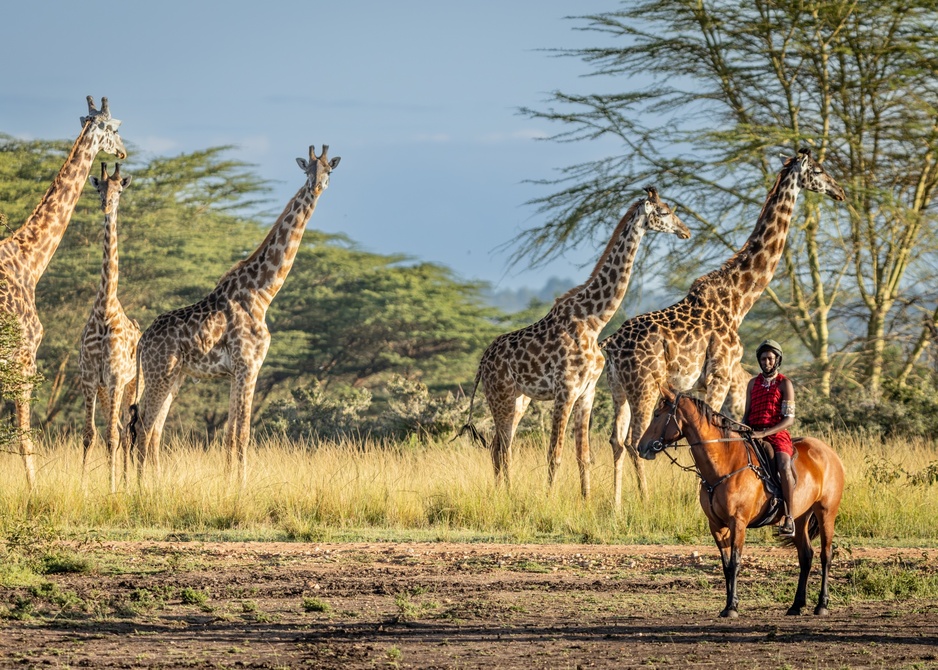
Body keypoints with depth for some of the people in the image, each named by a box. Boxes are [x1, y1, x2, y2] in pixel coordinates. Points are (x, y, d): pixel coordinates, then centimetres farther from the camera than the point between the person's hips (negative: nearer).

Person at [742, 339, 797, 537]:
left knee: (784, 467, -32)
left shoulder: (784, 384, 0)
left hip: (777, 434, -5)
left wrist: (764, 433, -19)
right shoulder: (753, 383, 15)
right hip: (753, 435, 5)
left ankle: (788, 518, -31)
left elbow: (789, 419, -8)